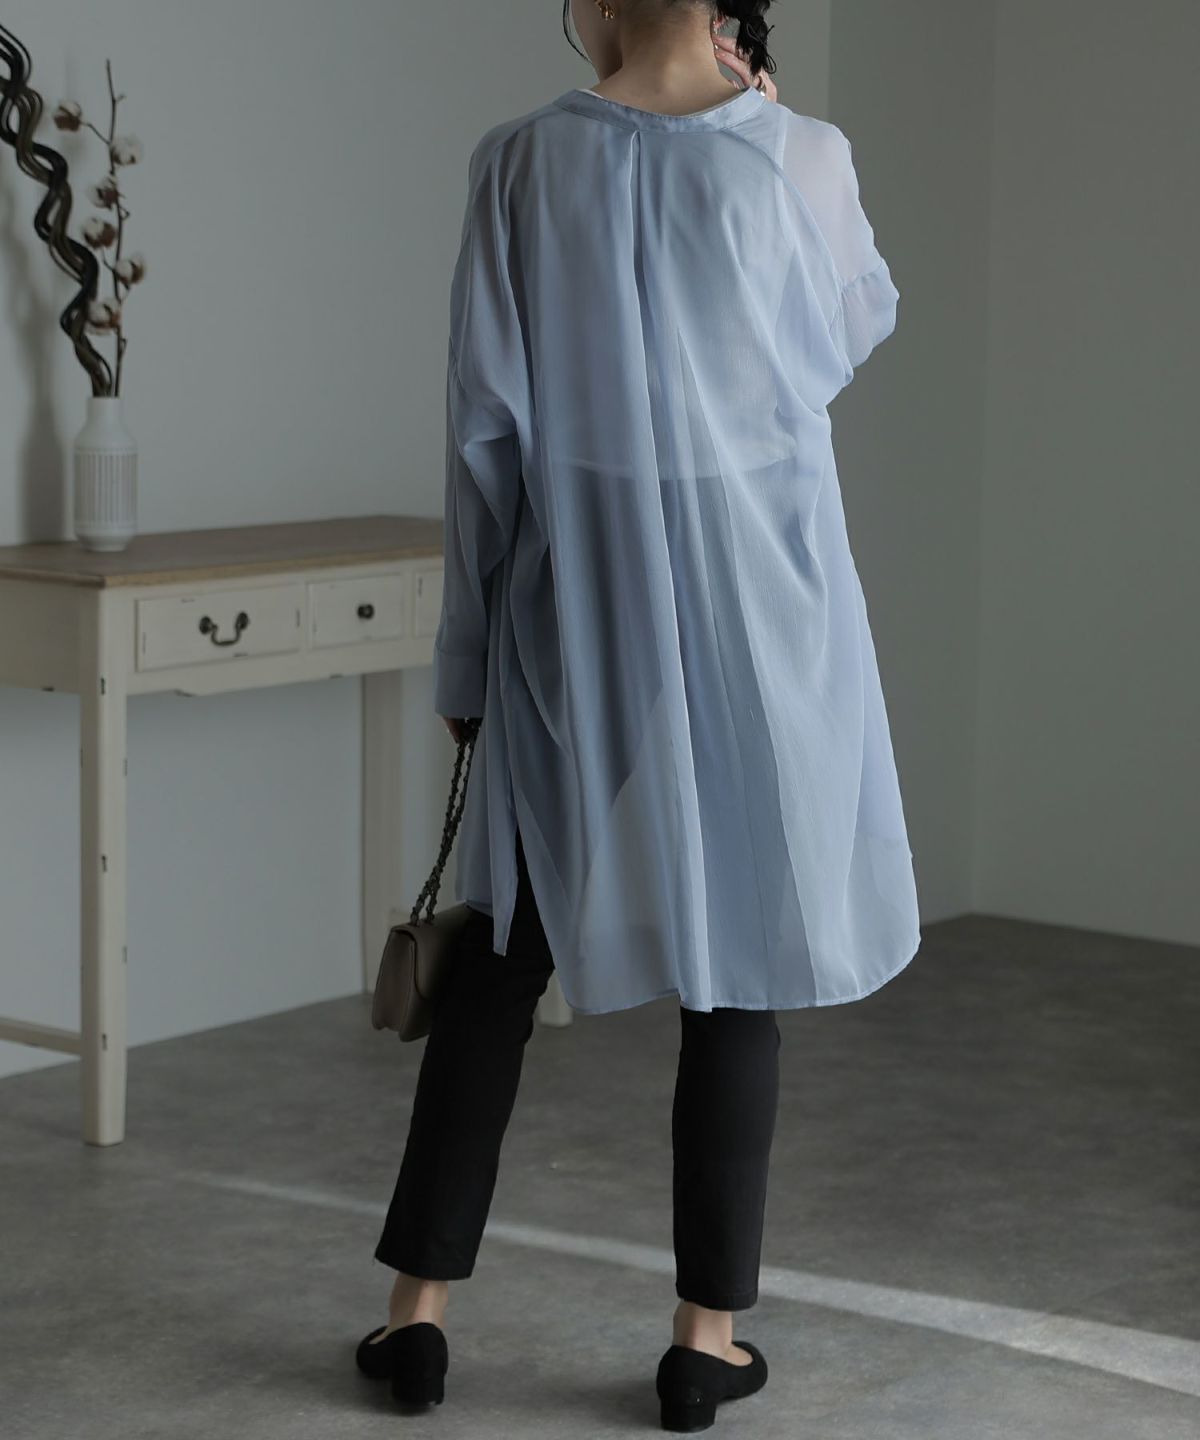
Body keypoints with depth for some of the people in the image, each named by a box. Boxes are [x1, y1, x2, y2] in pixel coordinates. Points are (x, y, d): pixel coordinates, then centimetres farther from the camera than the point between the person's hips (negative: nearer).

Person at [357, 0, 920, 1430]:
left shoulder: (523, 162, -6)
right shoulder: (800, 159, -7)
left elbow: (486, 426, -3)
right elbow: (859, 326, 14)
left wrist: (472, 641, 6)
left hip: (577, 599, 1)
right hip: (755, 602, -1)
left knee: (502, 950, 13)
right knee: (737, 967, 8)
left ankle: (422, 1305, 15)